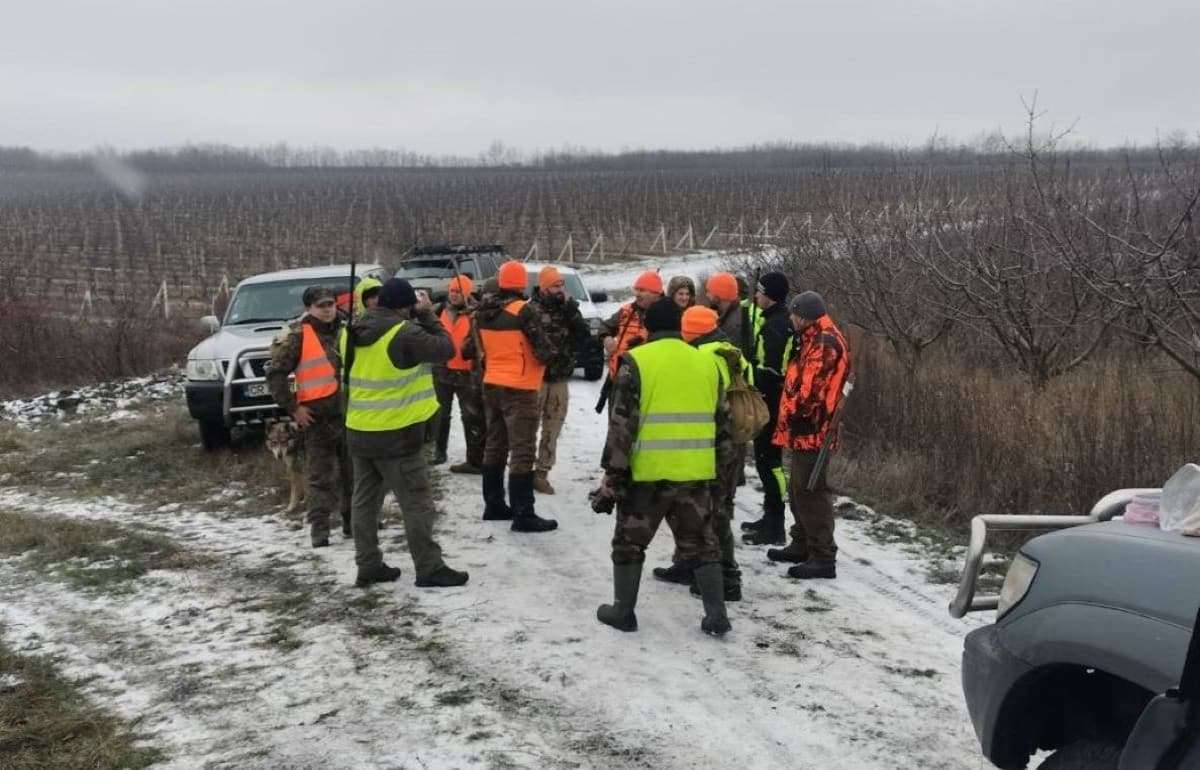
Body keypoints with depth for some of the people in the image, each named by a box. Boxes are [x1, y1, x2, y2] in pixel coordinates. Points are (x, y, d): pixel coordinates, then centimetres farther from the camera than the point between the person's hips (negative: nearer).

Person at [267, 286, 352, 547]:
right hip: (318, 416, -6)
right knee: (320, 475, -3)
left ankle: (353, 520, 25)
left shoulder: (344, 331, 11)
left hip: (349, 413, 6)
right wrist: (292, 408, -12)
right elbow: (276, 375, -10)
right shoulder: (297, 335, -8)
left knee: (353, 471, 13)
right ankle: (319, 526, 3)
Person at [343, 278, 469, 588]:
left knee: (365, 500, 13)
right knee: (417, 503, 1)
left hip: (359, 431, 7)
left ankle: (368, 566, 18)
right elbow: (445, 349, -11)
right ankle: (429, 568, 5)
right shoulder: (405, 334, -19)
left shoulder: (353, 333, 5)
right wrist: (427, 316, 1)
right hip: (396, 433, -7)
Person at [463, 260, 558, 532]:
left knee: (495, 445, 17)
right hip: (519, 389, -8)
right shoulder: (524, 311, -17)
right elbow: (544, 351, -19)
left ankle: (493, 504, 24)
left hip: (491, 386, 8)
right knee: (522, 450, -6)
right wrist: (549, 354, 3)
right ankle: (523, 514, -7)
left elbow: (471, 348, 15)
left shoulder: (484, 312, 5)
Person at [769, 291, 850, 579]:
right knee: (799, 490, 20)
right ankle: (802, 545, 31)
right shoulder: (816, 339, 17)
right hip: (807, 429, 11)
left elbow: (809, 388, -21)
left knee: (810, 493, -8)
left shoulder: (824, 343, -18)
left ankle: (823, 558, -4)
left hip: (811, 430, -11)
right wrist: (792, 417, 17)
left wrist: (793, 415, -10)